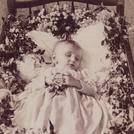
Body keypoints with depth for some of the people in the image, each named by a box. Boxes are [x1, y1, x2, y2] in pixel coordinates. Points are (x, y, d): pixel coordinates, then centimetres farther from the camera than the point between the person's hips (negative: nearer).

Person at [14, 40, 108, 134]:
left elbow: (93, 90, 10)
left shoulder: (79, 74, 26)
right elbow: (29, 88, 15)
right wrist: (45, 81, -2)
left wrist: (76, 83, -6)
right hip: (49, 106, 0)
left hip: (72, 105, 0)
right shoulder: (48, 72, 24)